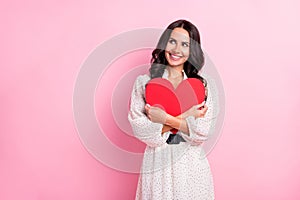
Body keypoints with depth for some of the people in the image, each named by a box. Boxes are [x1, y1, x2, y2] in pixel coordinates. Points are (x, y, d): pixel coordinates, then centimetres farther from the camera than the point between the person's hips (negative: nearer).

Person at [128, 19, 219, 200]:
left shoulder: (203, 85, 1)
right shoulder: (144, 82, 0)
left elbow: (204, 132, -7)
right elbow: (138, 127, -9)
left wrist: (166, 119, -16)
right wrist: (184, 118, -14)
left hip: (192, 165, 1)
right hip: (157, 164, 0)